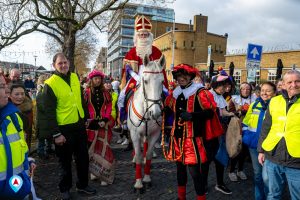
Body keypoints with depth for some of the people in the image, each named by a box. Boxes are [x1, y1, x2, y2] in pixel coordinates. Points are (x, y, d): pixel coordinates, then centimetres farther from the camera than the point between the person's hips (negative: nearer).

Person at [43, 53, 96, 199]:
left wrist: (86, 117, 14)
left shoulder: (74, 77, 5)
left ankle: (82, 185, 34)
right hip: (64, 128, -5)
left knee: (83, 157, 15)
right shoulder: (50, 84, -13)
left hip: (79, 125, 6)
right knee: (66, 160, 11)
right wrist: (56, 134, -17)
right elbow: (49, 111, -14)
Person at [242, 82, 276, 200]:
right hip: (254, 144, 4)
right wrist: (245, 136, 6)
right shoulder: (254, 104, 5)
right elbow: (246, 122, 11)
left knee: (266, 176, -3)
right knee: (257, 173, 17)